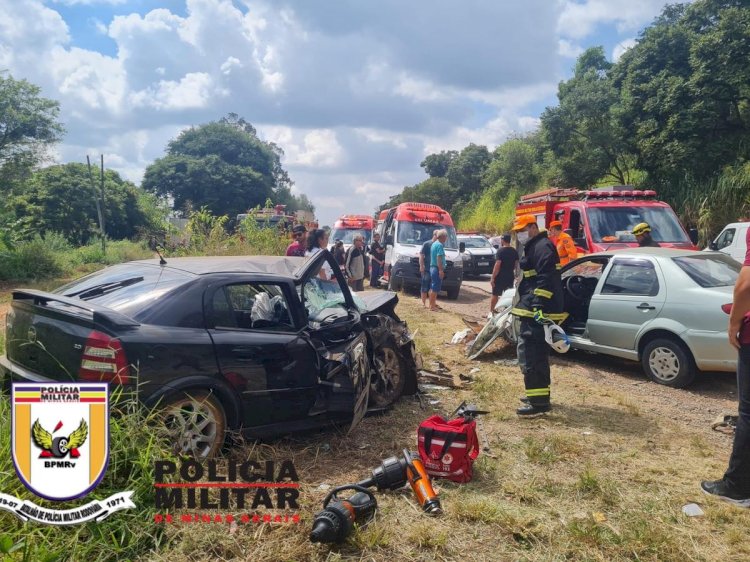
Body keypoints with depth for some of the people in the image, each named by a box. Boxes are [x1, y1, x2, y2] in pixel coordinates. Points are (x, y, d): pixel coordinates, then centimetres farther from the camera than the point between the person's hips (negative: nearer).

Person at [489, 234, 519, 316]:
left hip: (500, 277, -5)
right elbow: (516, 265, 8)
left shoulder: (501, 250, -13)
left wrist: (492, 278, -16)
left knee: (495, 295, 5)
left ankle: (491, 312, 8)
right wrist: (515, 275, 20)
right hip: (510, 277, 5)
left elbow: (497, 265, -17)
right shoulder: (514, 251, 5)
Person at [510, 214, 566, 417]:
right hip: (533, 311, 11)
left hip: (538, 313, -11)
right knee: (538, 354, 19)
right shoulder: (533, 247, 22)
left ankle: (539, 402, -11)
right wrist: (526, 304, 31)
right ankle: (538, 394, 31)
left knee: (530, 355, -13)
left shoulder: (543, 247, -12)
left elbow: (545, 280, -23)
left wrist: (538, 306, -29)